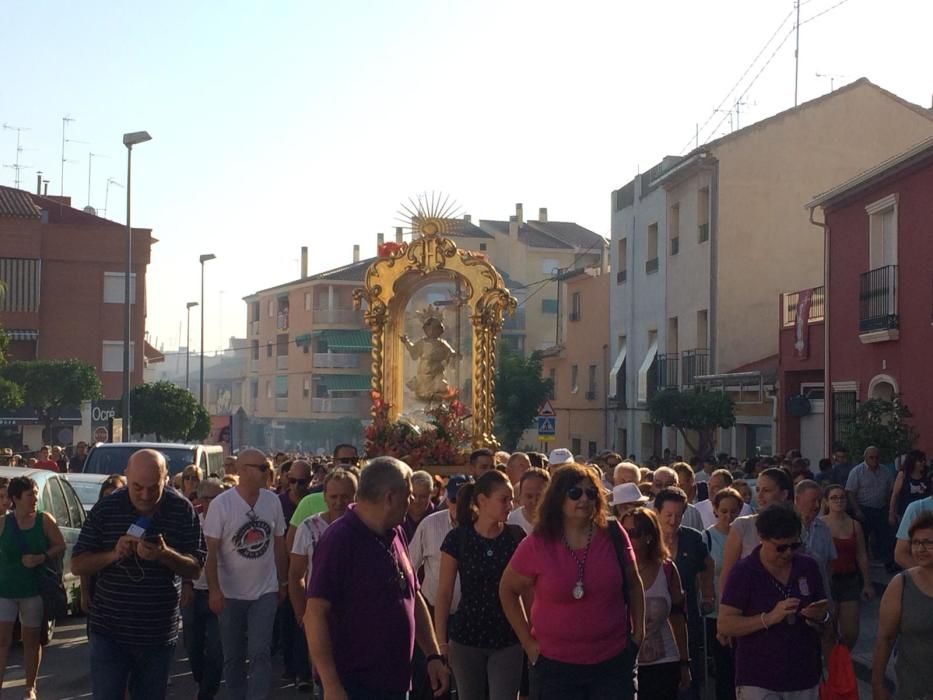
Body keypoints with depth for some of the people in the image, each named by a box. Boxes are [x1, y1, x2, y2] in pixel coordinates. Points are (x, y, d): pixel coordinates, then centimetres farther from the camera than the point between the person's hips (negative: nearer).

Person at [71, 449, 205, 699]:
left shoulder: (183, 510, -3)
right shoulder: (105, 509, -5)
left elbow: (195, 570, -2)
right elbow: (77, 566, -1)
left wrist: (165, 554, -22)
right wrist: (112, 554, -20)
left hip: (160, 634, 1)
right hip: (109, 632, -1)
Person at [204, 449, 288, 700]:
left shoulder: (272, 501, -1)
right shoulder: (221, 504, -10)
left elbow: (279, 545, 8)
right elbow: (211, 551, -9)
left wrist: (283, 582, 11)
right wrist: (214, 590, -13)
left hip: (265, 592, 1)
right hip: (230, 593, -1)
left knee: (260, 653, -5)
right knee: (233, 656, 11)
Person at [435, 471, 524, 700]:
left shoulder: (516, 536, -2)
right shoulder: (457, 538, -7)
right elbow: (444, 593, -3)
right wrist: (441, 641, -5)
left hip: (507, 640, 1)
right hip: (467, 639, 0)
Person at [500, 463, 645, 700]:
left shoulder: (613, 535, -3)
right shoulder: (536, 546, -6)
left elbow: (633, 585, 11)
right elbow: (507, 590, 6)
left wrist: (638, 631, 8)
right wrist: (528, 641, 3)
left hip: (614, 663, 1)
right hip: (555, 665, -1)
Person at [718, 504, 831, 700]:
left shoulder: (808, 568, 4)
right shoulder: (743, 572, -8)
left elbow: (827, 621, 12)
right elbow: (724, 625, -11)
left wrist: (821, 617, -12)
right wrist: (769, 618, -23)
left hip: (804, 680, 4)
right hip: (758, 683, -4)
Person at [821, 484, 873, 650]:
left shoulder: (854, 525, 5)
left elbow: (862, 556, 11)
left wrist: (867, 583, 13)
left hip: (850, 580, 4)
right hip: (828, 580, -4)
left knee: (851, 633, 5)